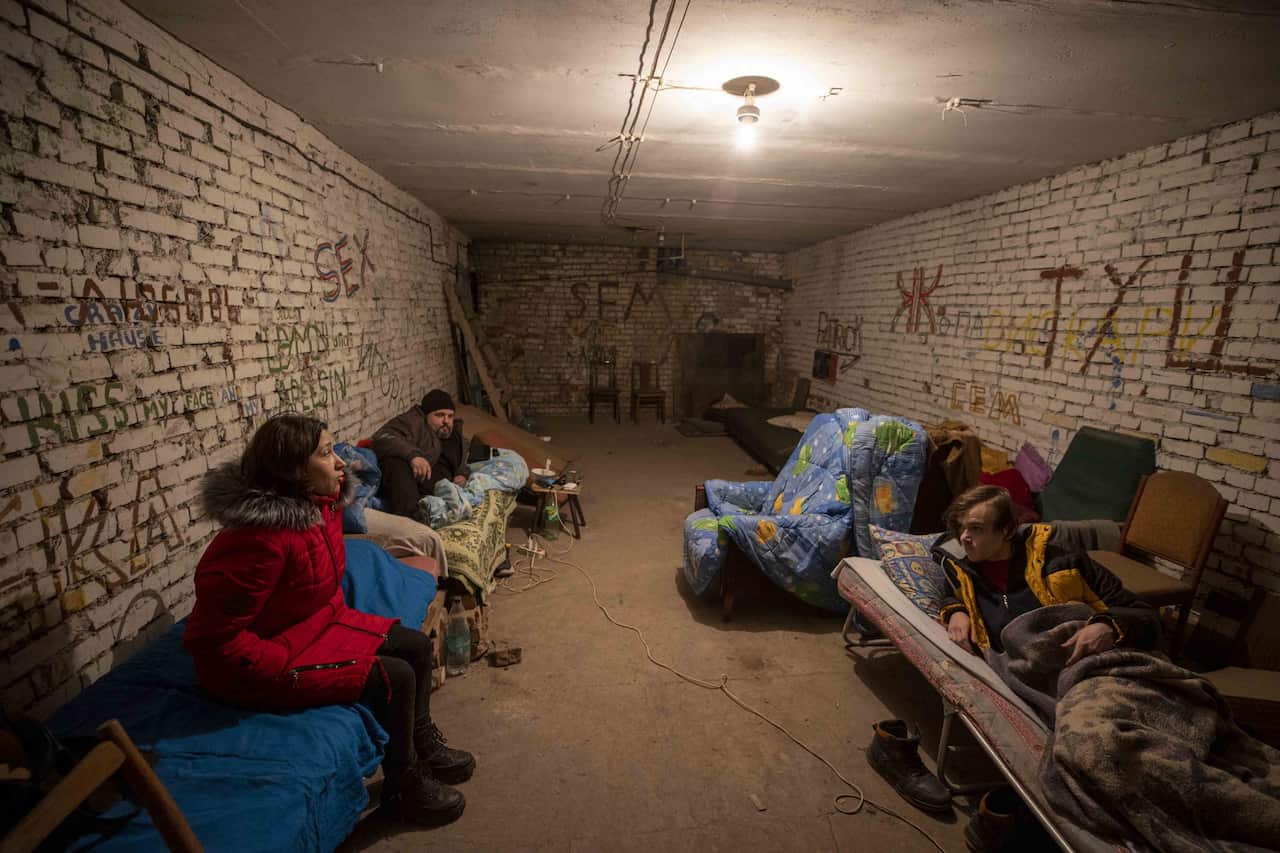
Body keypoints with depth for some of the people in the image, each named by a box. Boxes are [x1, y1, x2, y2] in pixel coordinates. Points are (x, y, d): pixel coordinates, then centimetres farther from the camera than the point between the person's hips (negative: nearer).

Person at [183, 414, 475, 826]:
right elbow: (212, 637, -27)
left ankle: (422, 745, 27)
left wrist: (341, 618, 9)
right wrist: (290, 669, -22)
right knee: (395, 678, -16)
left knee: (416, 647, 5)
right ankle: (404, 787, 9)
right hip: (266, 661, -9)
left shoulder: (321, 505, -4)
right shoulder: (260, 539, -33)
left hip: (320, 623, 9)